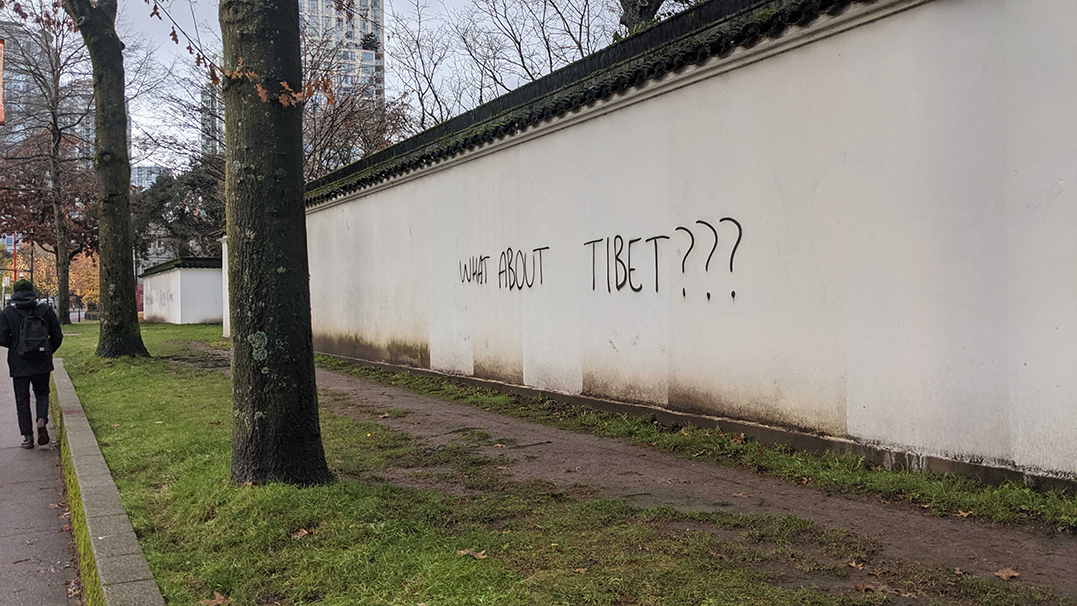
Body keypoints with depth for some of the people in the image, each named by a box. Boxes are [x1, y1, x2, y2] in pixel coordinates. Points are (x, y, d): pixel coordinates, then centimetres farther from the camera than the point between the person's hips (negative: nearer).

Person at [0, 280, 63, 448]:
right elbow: (57, 336, 0)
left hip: (19, 365, -1)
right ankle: (42, 419, -9)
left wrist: (16, 345, 13)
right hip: (42, 364, 1)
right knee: (42, 393, 18)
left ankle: (28, 436, 8)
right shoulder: (46, 310, -2)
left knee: (22, 399, 9)